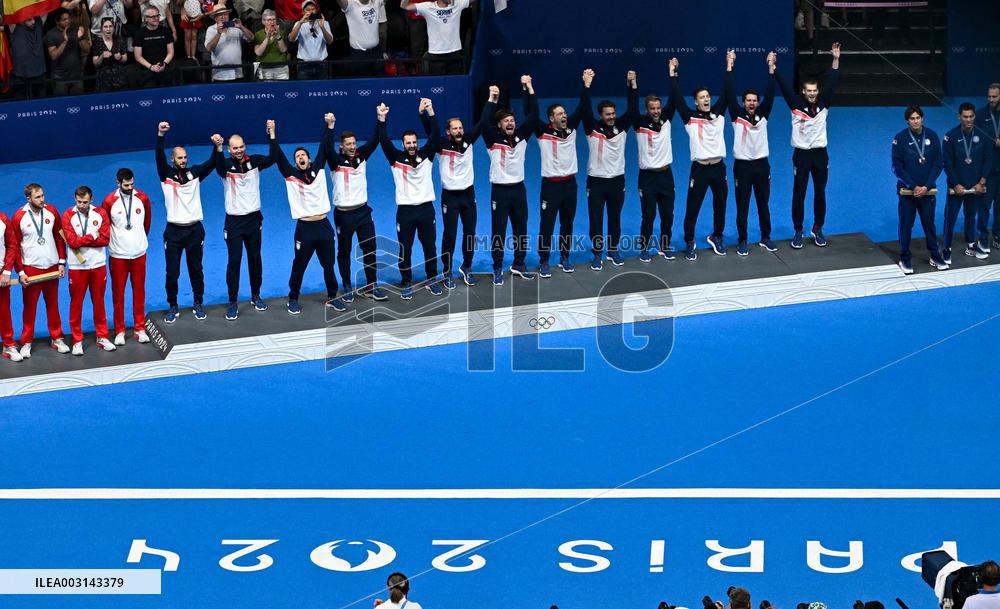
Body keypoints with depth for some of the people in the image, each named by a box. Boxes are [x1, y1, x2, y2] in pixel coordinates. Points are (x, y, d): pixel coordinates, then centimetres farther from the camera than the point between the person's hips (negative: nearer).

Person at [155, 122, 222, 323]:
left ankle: (198, 304, 25)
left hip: (195, 230, 1)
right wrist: (160, 136, -34)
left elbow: (212, 163, -11)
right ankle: (173, 307, 17)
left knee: (196, 270, 11)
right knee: (172, 272, 3)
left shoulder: (194, 173, 3)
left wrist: (217, 147, -31)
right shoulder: (166, 175, -2)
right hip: (174, 231, -1)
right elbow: (159, 157, -17)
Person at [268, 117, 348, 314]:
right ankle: (293, 299, 20)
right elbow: (278, 157, -8)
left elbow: (324, 148, 3)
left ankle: (332, 298, 24)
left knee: (329, 265, 11)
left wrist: (329, 126, -4)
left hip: (324, 225, 2)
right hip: (304, 228, -2)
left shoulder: (318, 170, 6)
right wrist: (272, 135, -17)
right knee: (299, 266, 6)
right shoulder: (291, 175, 0)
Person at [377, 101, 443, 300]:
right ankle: (406, 283, 16)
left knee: (430, 247, 10)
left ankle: (432, 280, 25)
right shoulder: (397, 158, -1)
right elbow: (385, 141, -14)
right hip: (405, 210, -1)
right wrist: (381, 119, -29)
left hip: (426, 208, 1)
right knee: (405, 250, 4)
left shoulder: (426, 155, 1)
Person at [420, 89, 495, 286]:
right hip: (450, 196, -4)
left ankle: (466, 268, 27)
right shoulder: (442, 145, -11)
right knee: (450, 235, 0)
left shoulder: (468, 141, -2)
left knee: (470, 233, 10)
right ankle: (447, 272, 12)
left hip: (468, 194, 4)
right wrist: (429, 113, -43)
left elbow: (482, 123, -6)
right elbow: (432, 131, -27)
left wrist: (492, 100, -15)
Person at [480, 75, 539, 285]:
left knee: (521, 230, 11)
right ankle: (497, 270, 9)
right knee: (499, 232, 1)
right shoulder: (493, 140, -7)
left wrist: (528, 88, -11)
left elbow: (533, 115, -5)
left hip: (519, 189, 4)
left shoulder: (521, 137, 2)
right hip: (500, 190, -4)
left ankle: (519, 265, 24)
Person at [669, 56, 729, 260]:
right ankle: (689, 243, 11)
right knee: (693, 207, -1)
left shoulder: (718, 114, 6)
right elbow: (677, 99, -8)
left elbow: (726, 94, 4)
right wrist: (672, 74, -11)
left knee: (720, 205, 14)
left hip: (718, 167, 4)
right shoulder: (690, 118, -3)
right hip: (699, 169, -3)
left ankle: (716, 237, 33)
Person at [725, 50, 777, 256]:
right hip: (742, 166, -2)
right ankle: (742, 241, 12)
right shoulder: (737, 116, -4)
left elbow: (770, 95, -7)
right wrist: (729, 67, -19)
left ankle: (765, 238, 23)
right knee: (742, 206, 3)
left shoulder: (762, 115, 2)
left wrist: (771, 68, -16)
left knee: (763, 204, 11)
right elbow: (730, 95, -12)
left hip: (761, 165, 2)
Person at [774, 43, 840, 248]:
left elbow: (831, 83, -8)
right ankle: (798, 231, 11)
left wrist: (836, 60, -17)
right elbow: (784, 87, -14)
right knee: (799, 194, 2)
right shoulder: (796, 105, -6)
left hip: (820, 154, 2)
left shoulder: (823, 104, -1)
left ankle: (818, 229, 22)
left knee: (820, 193, 9)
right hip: (801, 154, -2)